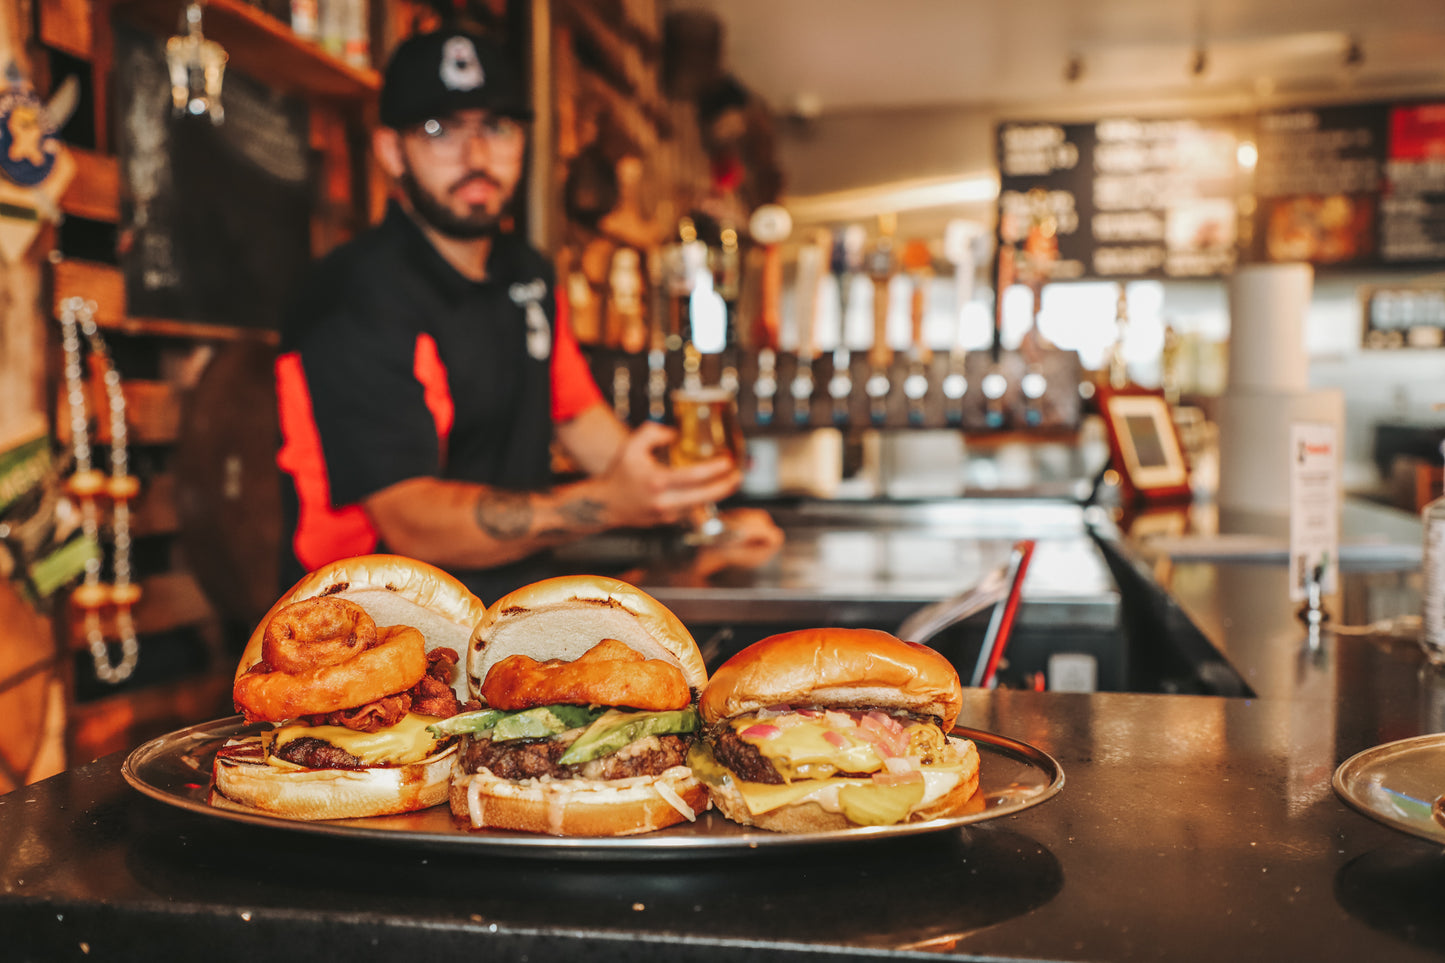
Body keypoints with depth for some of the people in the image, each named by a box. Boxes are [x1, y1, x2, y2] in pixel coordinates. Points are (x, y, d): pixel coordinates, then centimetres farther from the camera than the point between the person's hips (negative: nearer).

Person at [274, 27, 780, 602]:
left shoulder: (527, 274, 11)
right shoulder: (357, 304, -17)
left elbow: (579, 417, 21)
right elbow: (411, 522, -25)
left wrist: (708, 518, 12)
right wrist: (610, 502, -38)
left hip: (521, 600, 7)